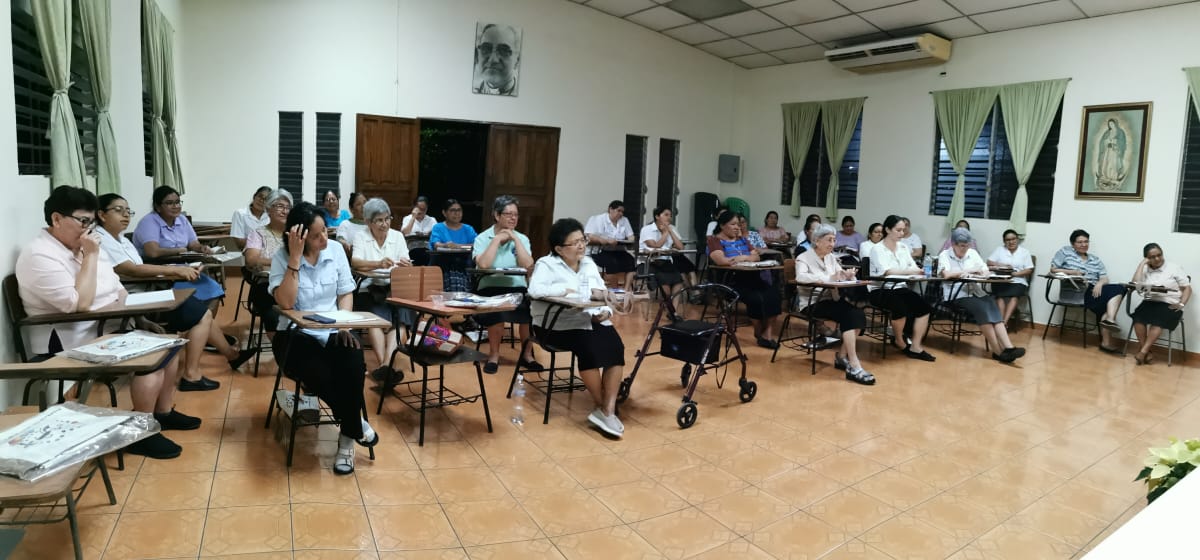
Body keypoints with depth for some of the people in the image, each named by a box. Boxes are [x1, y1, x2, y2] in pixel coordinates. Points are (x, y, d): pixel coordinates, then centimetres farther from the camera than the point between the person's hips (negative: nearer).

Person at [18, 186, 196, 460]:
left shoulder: (83, 245, 11)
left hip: (110, 327, 10)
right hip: (73, 342, -10)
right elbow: (79, 304, -28)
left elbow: (118, 289, 16)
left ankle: (164, 411, 20)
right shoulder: (39, 255, -18)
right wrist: (90, 256, -23)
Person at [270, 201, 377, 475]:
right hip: (297, 335, -2)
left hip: (333, 331, 3)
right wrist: (295, 258, -23)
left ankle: (346, 440, -13)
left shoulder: (336, 250, 3)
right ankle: (356, 426, -6)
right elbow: (285, 303, -21)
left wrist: (344, 323, -10)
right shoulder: (283, 258, -8)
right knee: (320, 376, -33)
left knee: (354, 368, -30)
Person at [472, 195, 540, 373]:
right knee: (497, 311, -34)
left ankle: (527, 355, -3)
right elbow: (483, 264, -17)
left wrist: (515, 239, -7)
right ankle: (494, 355, -7)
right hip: (491, 289, -3)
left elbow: (527, 265, -8)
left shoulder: (522, 238, 10)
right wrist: (497, 240, -10)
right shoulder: (482, 238, 2)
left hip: (517, 288, 3)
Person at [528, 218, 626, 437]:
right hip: (556, 325, -5)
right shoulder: (547, 264, -4)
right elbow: (535, 290, -24)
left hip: (589, 321, 5)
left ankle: (608, 410, -21)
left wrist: (605, 312, -12)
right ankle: (602, 407, -12)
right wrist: (573, 291, -20)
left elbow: (603, 296, 12)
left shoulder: (589, 264, 15)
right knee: (589, 346, -31)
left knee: (614, 346, -23)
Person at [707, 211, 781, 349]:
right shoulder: (715, 241, 3)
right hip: (731, 280, -6)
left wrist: (743, 258, -8)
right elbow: (720, 260, -16)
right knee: (756, 298, -29)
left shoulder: (741, 239, 23)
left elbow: (756, 256, 15)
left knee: (772, 293, -23)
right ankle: (759, 333, -6)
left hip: (750, 277, 6)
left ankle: (768, 332, -21)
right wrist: (747, 257, -6)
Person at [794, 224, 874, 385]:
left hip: (831, 299, 7)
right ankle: (854, 367, -26)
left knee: (858, 315, -20)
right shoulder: (803, 258, -6)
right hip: (812, 303, -7)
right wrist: (829, 278, -32)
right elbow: (800, 276, -26)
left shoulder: (831, 258, 15)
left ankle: (842, 357, -5)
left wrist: (848, 275, -13)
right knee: (848, 315, -27)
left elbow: (841, 276, 11)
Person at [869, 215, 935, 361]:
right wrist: (910, 271, -34)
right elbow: (887, 271, -23)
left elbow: (914, 267, 3)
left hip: (900, 288, 6)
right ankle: (899, 341, -4)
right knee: (902, 307, -31)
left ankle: (915, 347, -11)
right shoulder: (877, 249, -7)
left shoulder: (903, 247, 12)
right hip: (880, 290, -6)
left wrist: (922, 270, -21)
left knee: (924, 307, -17)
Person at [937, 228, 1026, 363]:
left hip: (975, 292, 5)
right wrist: (971, 270, -5)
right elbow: (946, 274, -17)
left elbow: (986, 272, 13)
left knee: (991, 304, -26)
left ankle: (1008, 347, -35)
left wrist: (967, 272, -5)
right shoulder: (944, 255, 2)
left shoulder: (972, 253, 16)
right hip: (956, 295, -5)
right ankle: (998, 351, -27)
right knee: (981, 307, -29)